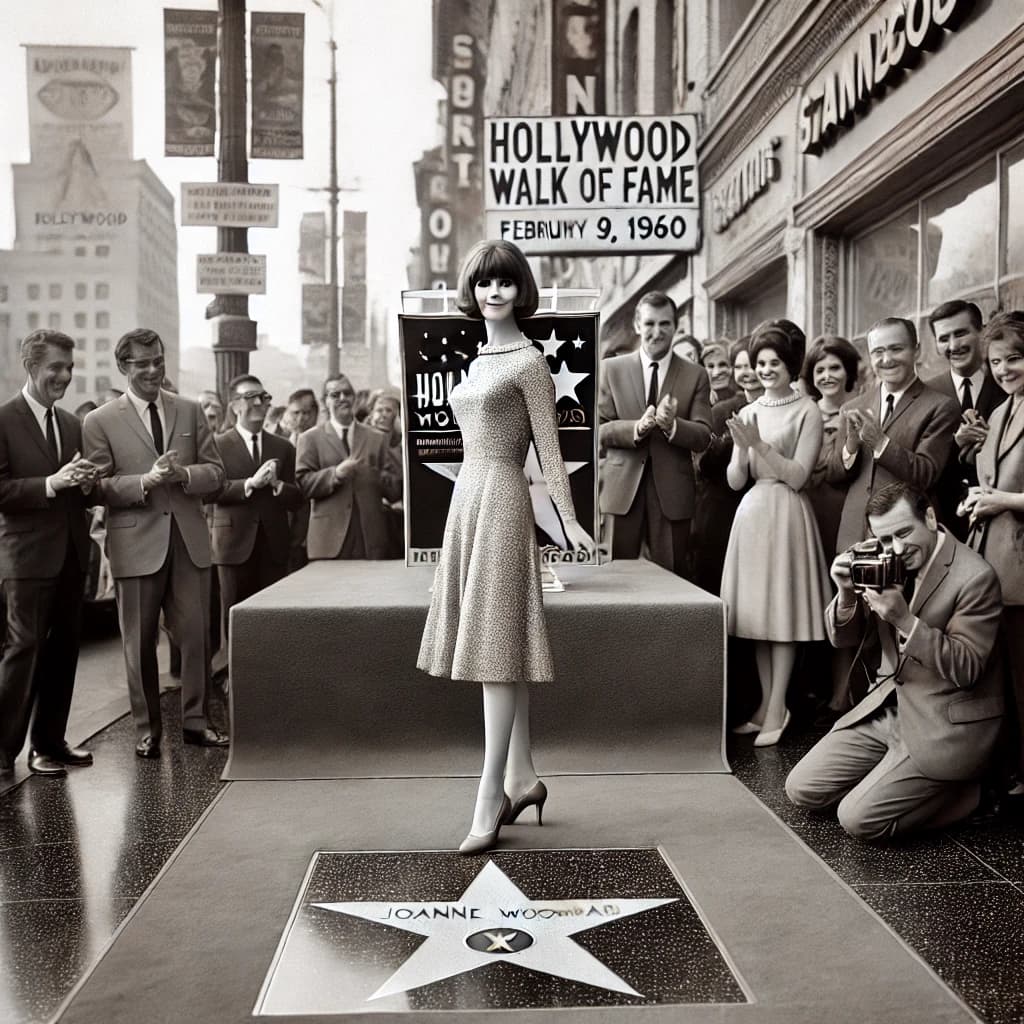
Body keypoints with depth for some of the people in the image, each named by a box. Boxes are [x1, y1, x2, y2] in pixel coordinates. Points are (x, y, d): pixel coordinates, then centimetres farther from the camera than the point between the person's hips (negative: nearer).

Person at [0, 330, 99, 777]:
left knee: (63, 650, 11)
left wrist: (86, 484, -4)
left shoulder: (72, 424, 14)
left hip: (71, 555, 7)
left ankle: (49, 742, 22)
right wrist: (52, 483, -22)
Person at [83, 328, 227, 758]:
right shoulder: (100, 422, 1)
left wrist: (183, 474, -12)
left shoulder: (190, 411, 10)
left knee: (196, 637, 3)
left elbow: (216, 472, 8)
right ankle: (148, 730, 20)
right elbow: (99, 487, -4)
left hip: (189, 540, 2)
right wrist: (146, 481, -19)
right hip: (136, 543, -2)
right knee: (140, 644, 6)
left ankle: (194, 721, 18)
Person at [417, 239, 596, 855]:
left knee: (496, 645, -8)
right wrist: (470, 508, 14)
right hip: (468, 500, 8)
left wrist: (570, 520, -14)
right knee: (493, 646, 10)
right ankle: (522, 778, 20)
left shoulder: (530, 362, -5)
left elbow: (550, 449, -8)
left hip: (501, 503, -8)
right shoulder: (480, 360, 17)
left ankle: (490, 804, -5)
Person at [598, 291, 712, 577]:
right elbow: (598, 428, 0)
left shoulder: (695, 375, 7)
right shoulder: (612, 369, 7)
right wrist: (636, 428, -18)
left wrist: (672, 425, -21)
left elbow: (703, 437, -1)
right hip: (622, 489, 0)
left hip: (672, 492, 0)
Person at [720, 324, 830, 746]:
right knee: (758, 611, 8)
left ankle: (776, 712, 2)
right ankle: (767, 704, 17)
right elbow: (735, 481, 8)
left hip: (786, 515, -5)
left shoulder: (807, 411, -2)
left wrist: (760, 444, -16)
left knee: (783, 610, -4)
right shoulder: (747, 413, 12)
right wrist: (742, 449, -10)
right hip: (751, 514, 5)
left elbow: (798, 476, -9)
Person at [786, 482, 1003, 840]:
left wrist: (905, 620, -30)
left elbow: (965, 668, -20)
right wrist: (847, 594, -16)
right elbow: (842, 638, 4)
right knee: (801, 789, 2)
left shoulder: (975, 576, -17)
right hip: (887, 708, 7)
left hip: (945, 726, -7)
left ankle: (962, 791, 7)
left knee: (859, 819, -14)